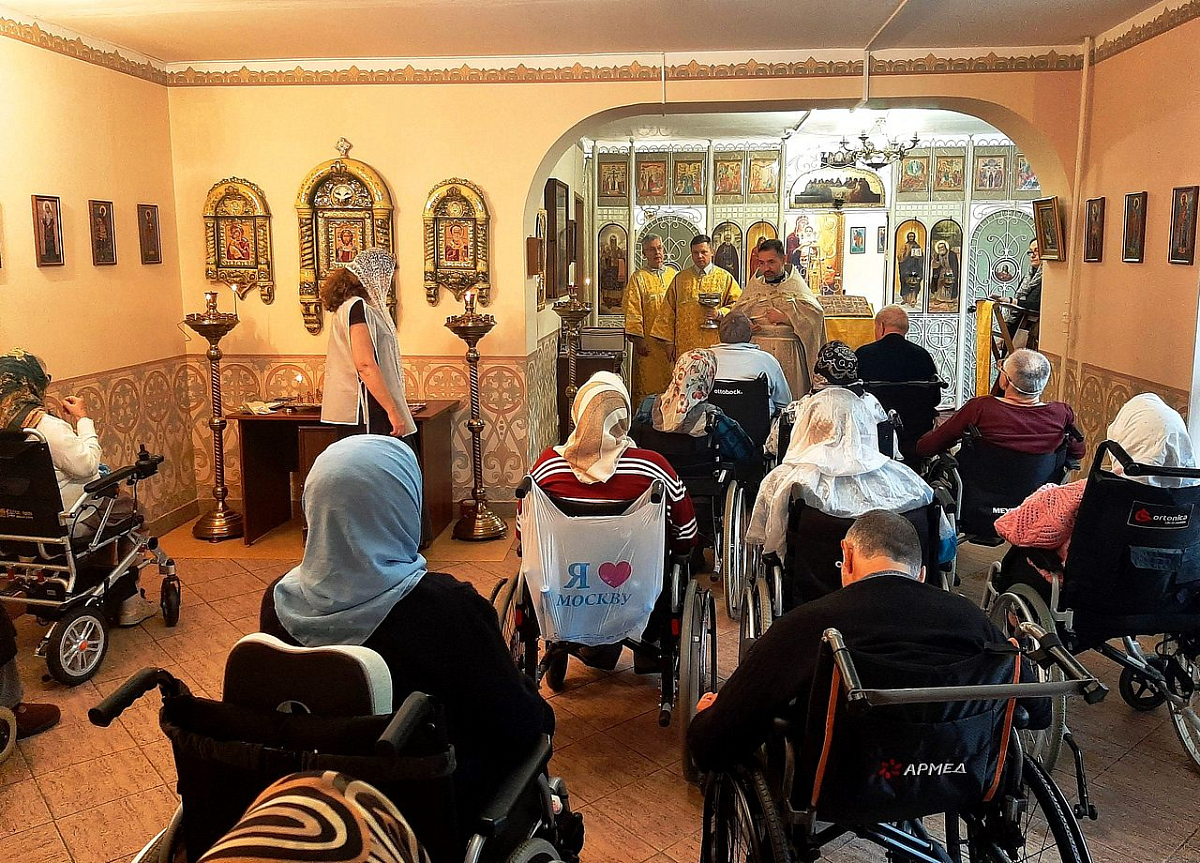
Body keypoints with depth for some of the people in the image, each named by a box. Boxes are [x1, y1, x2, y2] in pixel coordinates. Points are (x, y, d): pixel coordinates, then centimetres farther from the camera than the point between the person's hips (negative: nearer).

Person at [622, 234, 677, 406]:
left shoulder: (673, 275, 10)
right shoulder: (638, 278, -2)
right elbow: (633, 312, -7)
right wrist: (637, 339, -15)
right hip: (649, 343, -4)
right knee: (648, 384, -1)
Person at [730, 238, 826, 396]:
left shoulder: (795, 285, 7)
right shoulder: (754, 285, 15)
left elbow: (816, 314, -4)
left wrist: (784, 318, -10)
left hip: (789, 354, -2)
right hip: (757, 351, 2)